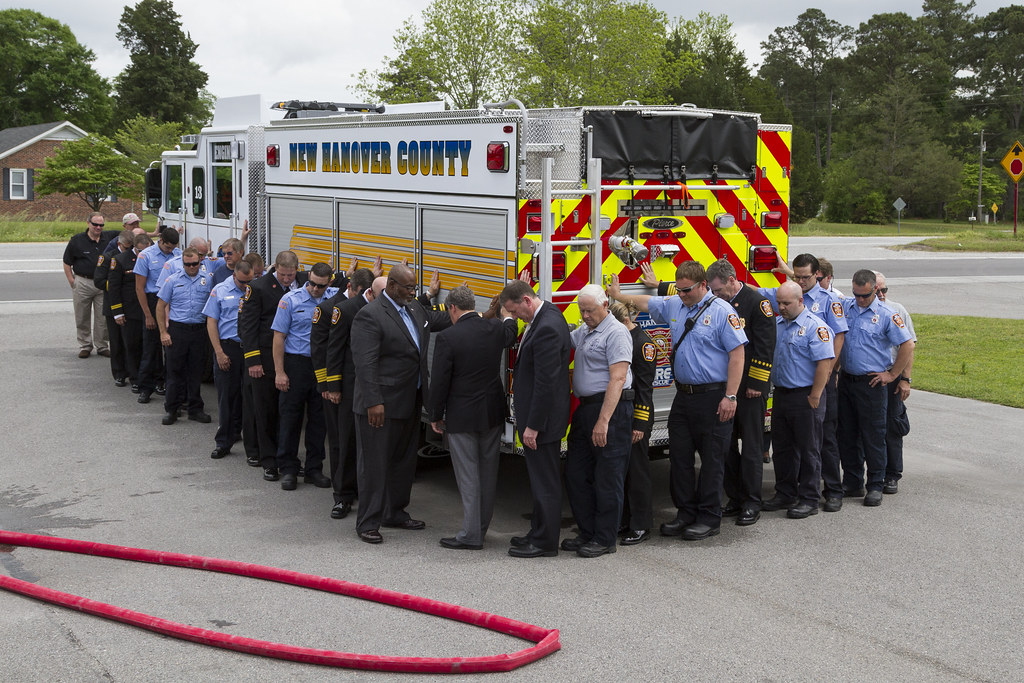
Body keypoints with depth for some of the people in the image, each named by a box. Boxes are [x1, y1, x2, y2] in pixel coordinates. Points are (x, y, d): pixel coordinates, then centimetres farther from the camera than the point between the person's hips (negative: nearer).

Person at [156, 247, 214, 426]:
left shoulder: (207, 280, 6)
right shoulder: (172, 280, 3)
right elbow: (161, 306, 5)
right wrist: (163, 332, -1)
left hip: (199, 330, 1)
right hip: (177, 329, -1)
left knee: (196, 370, 7)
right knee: (175, 369, 1)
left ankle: (195, 409, 17)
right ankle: (171, 409, 9)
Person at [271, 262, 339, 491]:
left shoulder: (335, 298, 2)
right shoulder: (291, 299, -5)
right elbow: (279, 336, -4)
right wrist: (279, 372, -8)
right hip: (296, 363, -3)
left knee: (319, 418, 9)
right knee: (291, 417, 3)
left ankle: (314, 469, 20)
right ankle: (288, 470, 12)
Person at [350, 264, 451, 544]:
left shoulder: (415, 309, 10)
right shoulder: (370, 316, -16)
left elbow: (437, 320, 31)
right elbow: (365, 363, -21)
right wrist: (373, 402, -26)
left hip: (410, 402, 9)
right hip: (381, 404, -9)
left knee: (404, 459, 18)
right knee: (375, 462, -2)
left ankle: (394, 513, 31)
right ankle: (368, 522, 5)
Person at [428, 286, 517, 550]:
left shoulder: (447, 338, -16)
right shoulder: (495, 328, -3)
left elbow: (439, 381, -12)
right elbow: (510, 336, 21)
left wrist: (436, 416, -1)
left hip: (462, 417, -5)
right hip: (493, 413, 5)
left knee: (468, 476, 1)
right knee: (488, 472, 14)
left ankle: (470, 535, 5)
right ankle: (481, 527, 25)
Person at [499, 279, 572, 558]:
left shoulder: (547, 329, -23)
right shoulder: (547, 314, 9)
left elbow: (546, 382, -25)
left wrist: (533, 426, -20)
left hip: (543, 419, -11)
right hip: (535, 415, 11)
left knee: (545, 481, -1)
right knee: (540, 479, 18)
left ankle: (545, 543, 7)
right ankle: (539, 532, 29)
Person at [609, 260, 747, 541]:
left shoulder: (722, 311, -11)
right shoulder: (673, 306, 10)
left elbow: (737, 354, -14)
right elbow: (645, 302, 29)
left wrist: (730, 396, -17)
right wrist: (618, 295, 36)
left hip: (712, 396, -7)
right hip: (683, 396, 7)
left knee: (711, 459, 0)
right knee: (679, 456, 9)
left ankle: (709, 518, 8)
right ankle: (686, 512, 19)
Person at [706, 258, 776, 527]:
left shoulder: (757, 303, -10)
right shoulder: (718, 304, 9)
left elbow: (765, 347, -12)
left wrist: (756, 384, -13)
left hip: (750, 388, -7)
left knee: (751, 446, -1)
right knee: (726, 444, 9)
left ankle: (752, 503, 5)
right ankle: (735, 499, 18)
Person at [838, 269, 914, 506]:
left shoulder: (886, 315, -6)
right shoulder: (844, 307, 5)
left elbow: (907, 345, -6)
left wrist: (892, 375, -5)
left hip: (872, 383, -5)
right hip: (846, 379, 5)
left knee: (873, 436, -1)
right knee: (847, 434, 10)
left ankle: (875, 486, 7)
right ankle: (852, 483, 20)